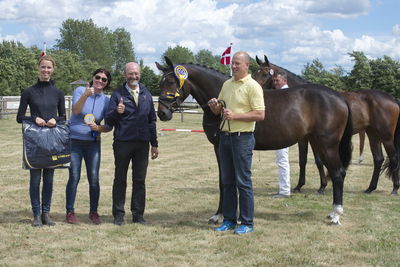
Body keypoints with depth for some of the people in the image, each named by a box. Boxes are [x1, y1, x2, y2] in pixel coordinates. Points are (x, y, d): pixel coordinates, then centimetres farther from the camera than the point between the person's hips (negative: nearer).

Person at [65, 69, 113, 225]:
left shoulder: (106, 101, 2)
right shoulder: (80, 91, -3)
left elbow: (109, 127, 4)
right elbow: (75, 111, -18)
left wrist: (97, 128, -16)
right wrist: (85, 96, -31)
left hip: (93, 143, 2)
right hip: (74, 141, -2)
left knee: (94, 178, -3)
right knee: (74, 177, -4)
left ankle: (93, 212, 11)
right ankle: (70, 212, 8)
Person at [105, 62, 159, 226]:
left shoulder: (146, 95, 12)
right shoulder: (118, 94, 1)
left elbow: (152, 120, 16)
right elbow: (109, 121, -3)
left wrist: (154, 144, 13)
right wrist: (117, 112, -25)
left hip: (142, 144, 3)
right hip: (122, 143, -3)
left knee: (140, 180, 5)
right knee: (120, 179, 5)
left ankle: (138, 214, 13)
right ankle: (119, 215, 11)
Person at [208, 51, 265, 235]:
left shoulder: (253, 86, -9)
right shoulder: (227, 85, 13)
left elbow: (260, 115, -16)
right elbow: (218, 111, 21)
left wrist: (235, 115, -21)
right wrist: (214, 106, -2)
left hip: (242, 137, -7)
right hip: (225, 136, 7)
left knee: (243, 182, -3)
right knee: (227, 181, 12)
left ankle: (247, 223, 4)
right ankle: (229, 220, 21)